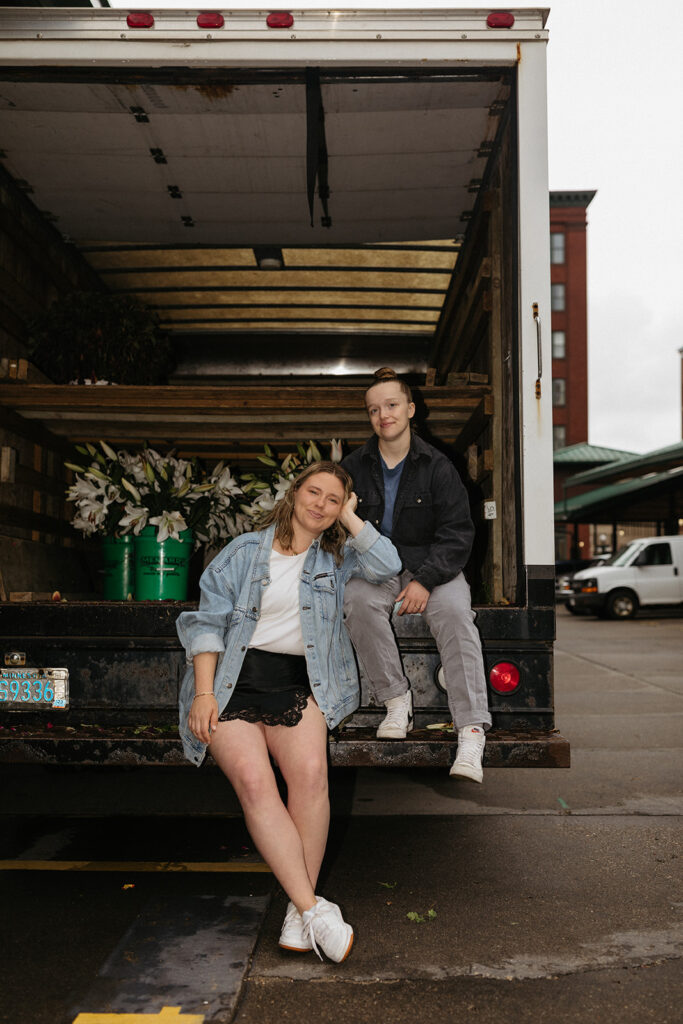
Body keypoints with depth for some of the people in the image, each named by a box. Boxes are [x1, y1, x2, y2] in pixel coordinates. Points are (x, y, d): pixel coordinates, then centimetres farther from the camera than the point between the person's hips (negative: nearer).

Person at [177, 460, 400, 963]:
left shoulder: (337, 558, 17)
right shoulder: (245, 551, 11)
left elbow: (387, 564, -2)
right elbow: (209, 621, 5)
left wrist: (349, 516, 7)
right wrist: (203, 692, -7)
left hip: (297, 683, 1)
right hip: (234, 679, -1)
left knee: (311, 771, -27)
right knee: (254, 778, -26)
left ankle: (299, 910, -15)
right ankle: (314, 909, -23)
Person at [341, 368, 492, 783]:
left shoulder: (437, 467, 3)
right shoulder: (354, 467, 9)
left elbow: (457, 533, -2)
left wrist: (425, 580, -17)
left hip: (431, 566, -1)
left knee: (455, 611, -31)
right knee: (358, 601, -32)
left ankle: (472, 731, -32)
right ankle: (396, 699, -19)